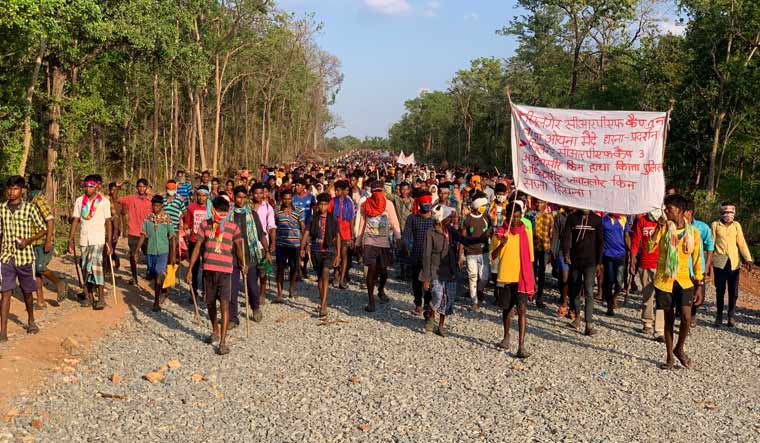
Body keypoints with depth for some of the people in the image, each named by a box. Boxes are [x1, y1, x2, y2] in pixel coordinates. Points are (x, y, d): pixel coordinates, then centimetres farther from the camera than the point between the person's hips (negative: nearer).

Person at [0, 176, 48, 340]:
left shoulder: (30, 208, -5)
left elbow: (43, 230, 1)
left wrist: (28, 241, -14)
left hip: (25, 257, -1)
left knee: (27, 292, 15)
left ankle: (31, 321, 37)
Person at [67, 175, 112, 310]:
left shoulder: (104, 201, -2)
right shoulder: (79, 201, 7)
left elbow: (108, 222, -2)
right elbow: (75, 221, 7)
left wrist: (109, 242, -8)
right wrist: (70, 240, 1)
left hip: (98, 240, -4)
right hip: (84, 240, 4)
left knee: (96, 266, -15)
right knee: (85, 268, 8)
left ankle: (101, 298, -10)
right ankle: (88, 296, 19)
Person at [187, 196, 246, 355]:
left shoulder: (233, 227, 2)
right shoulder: (205, 225, 4)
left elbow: (238, 246, 15)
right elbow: (197, 247, 6)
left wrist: (243, 264, 12)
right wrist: (190, 269, 3)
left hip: (225, 270, -2)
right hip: (208, 269, 2)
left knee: (224, 304, -11)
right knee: (210, 303, 15)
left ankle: (223, 342, -11)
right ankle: (215, 332, 38)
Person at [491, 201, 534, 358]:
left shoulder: (526, 233, 4)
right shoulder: (500, 232, 0)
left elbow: (530, 259, 10)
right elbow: (493, 256, -3)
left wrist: (533, 280, 8)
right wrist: (501, 244, -22)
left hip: (522, 278, -1)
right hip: (504, 277, 1)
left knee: (522, 310, -13)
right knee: (507, 309, 16)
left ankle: (521, 346, -16)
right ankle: (506, 336, 40)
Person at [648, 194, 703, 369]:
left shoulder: (693, 232, -1)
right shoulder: (664, 228, -1)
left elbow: (697, 260, 4)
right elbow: (649, 248, -14)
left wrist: (699, 286, 3)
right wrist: (658, 228, -21)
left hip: (683, 281, 0)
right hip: (664, 281, 0)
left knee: (686, 317, -13)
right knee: (669, 319, 7)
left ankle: (679, 349, 14)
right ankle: (669, 357, 20)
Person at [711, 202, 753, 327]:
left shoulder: (737, 225, 8)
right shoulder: (715, 225, 2)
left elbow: (742, 243, 2)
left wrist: (748, 259, -7)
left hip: (734, 262, 2)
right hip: (720, 262, -1)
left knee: (733, 291, 3)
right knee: (720, 291, 6)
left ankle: (731, 316, 15)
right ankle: (719, 315, 18)